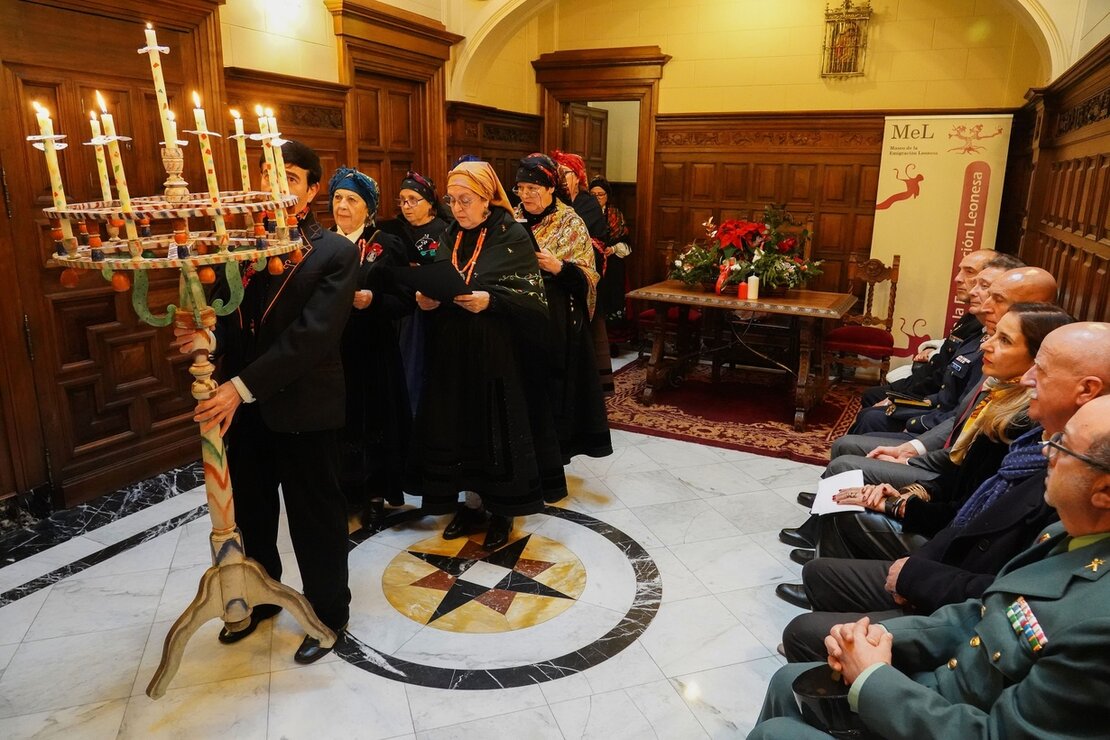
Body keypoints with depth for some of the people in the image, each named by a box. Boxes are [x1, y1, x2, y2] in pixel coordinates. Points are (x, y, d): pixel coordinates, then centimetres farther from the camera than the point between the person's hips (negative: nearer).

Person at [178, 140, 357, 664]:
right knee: (250, 511, 21)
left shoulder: (335, 252, -11)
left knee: (315, 517, 10)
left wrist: (244, 385, -25)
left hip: (304, 406, -5)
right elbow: (226, 313, 4)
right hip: (241, 403, 5)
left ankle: (328, 612, 32)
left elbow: (313, 333, -20)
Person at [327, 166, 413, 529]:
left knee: (374, 420, 4)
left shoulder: (388, 246, 1)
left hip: (373, 353, -2)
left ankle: (375, 494, 19)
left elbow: (406, 301, -3)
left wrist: (373, 301, -19)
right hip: (330, 350, 2)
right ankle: (341, 490, 21)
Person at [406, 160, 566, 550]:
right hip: (453, 353, 6)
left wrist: (490, 300, -26)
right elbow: (434, 286, 15)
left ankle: (502, 510, 18)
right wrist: (426, 298, -7)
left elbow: (532, 297, -12)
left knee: (497, 427, 2)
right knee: (460, 426, 10)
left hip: (497, 354, -5)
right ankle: (473, 501, 27)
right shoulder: (450, 238, 9)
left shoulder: (512, 236, -8)